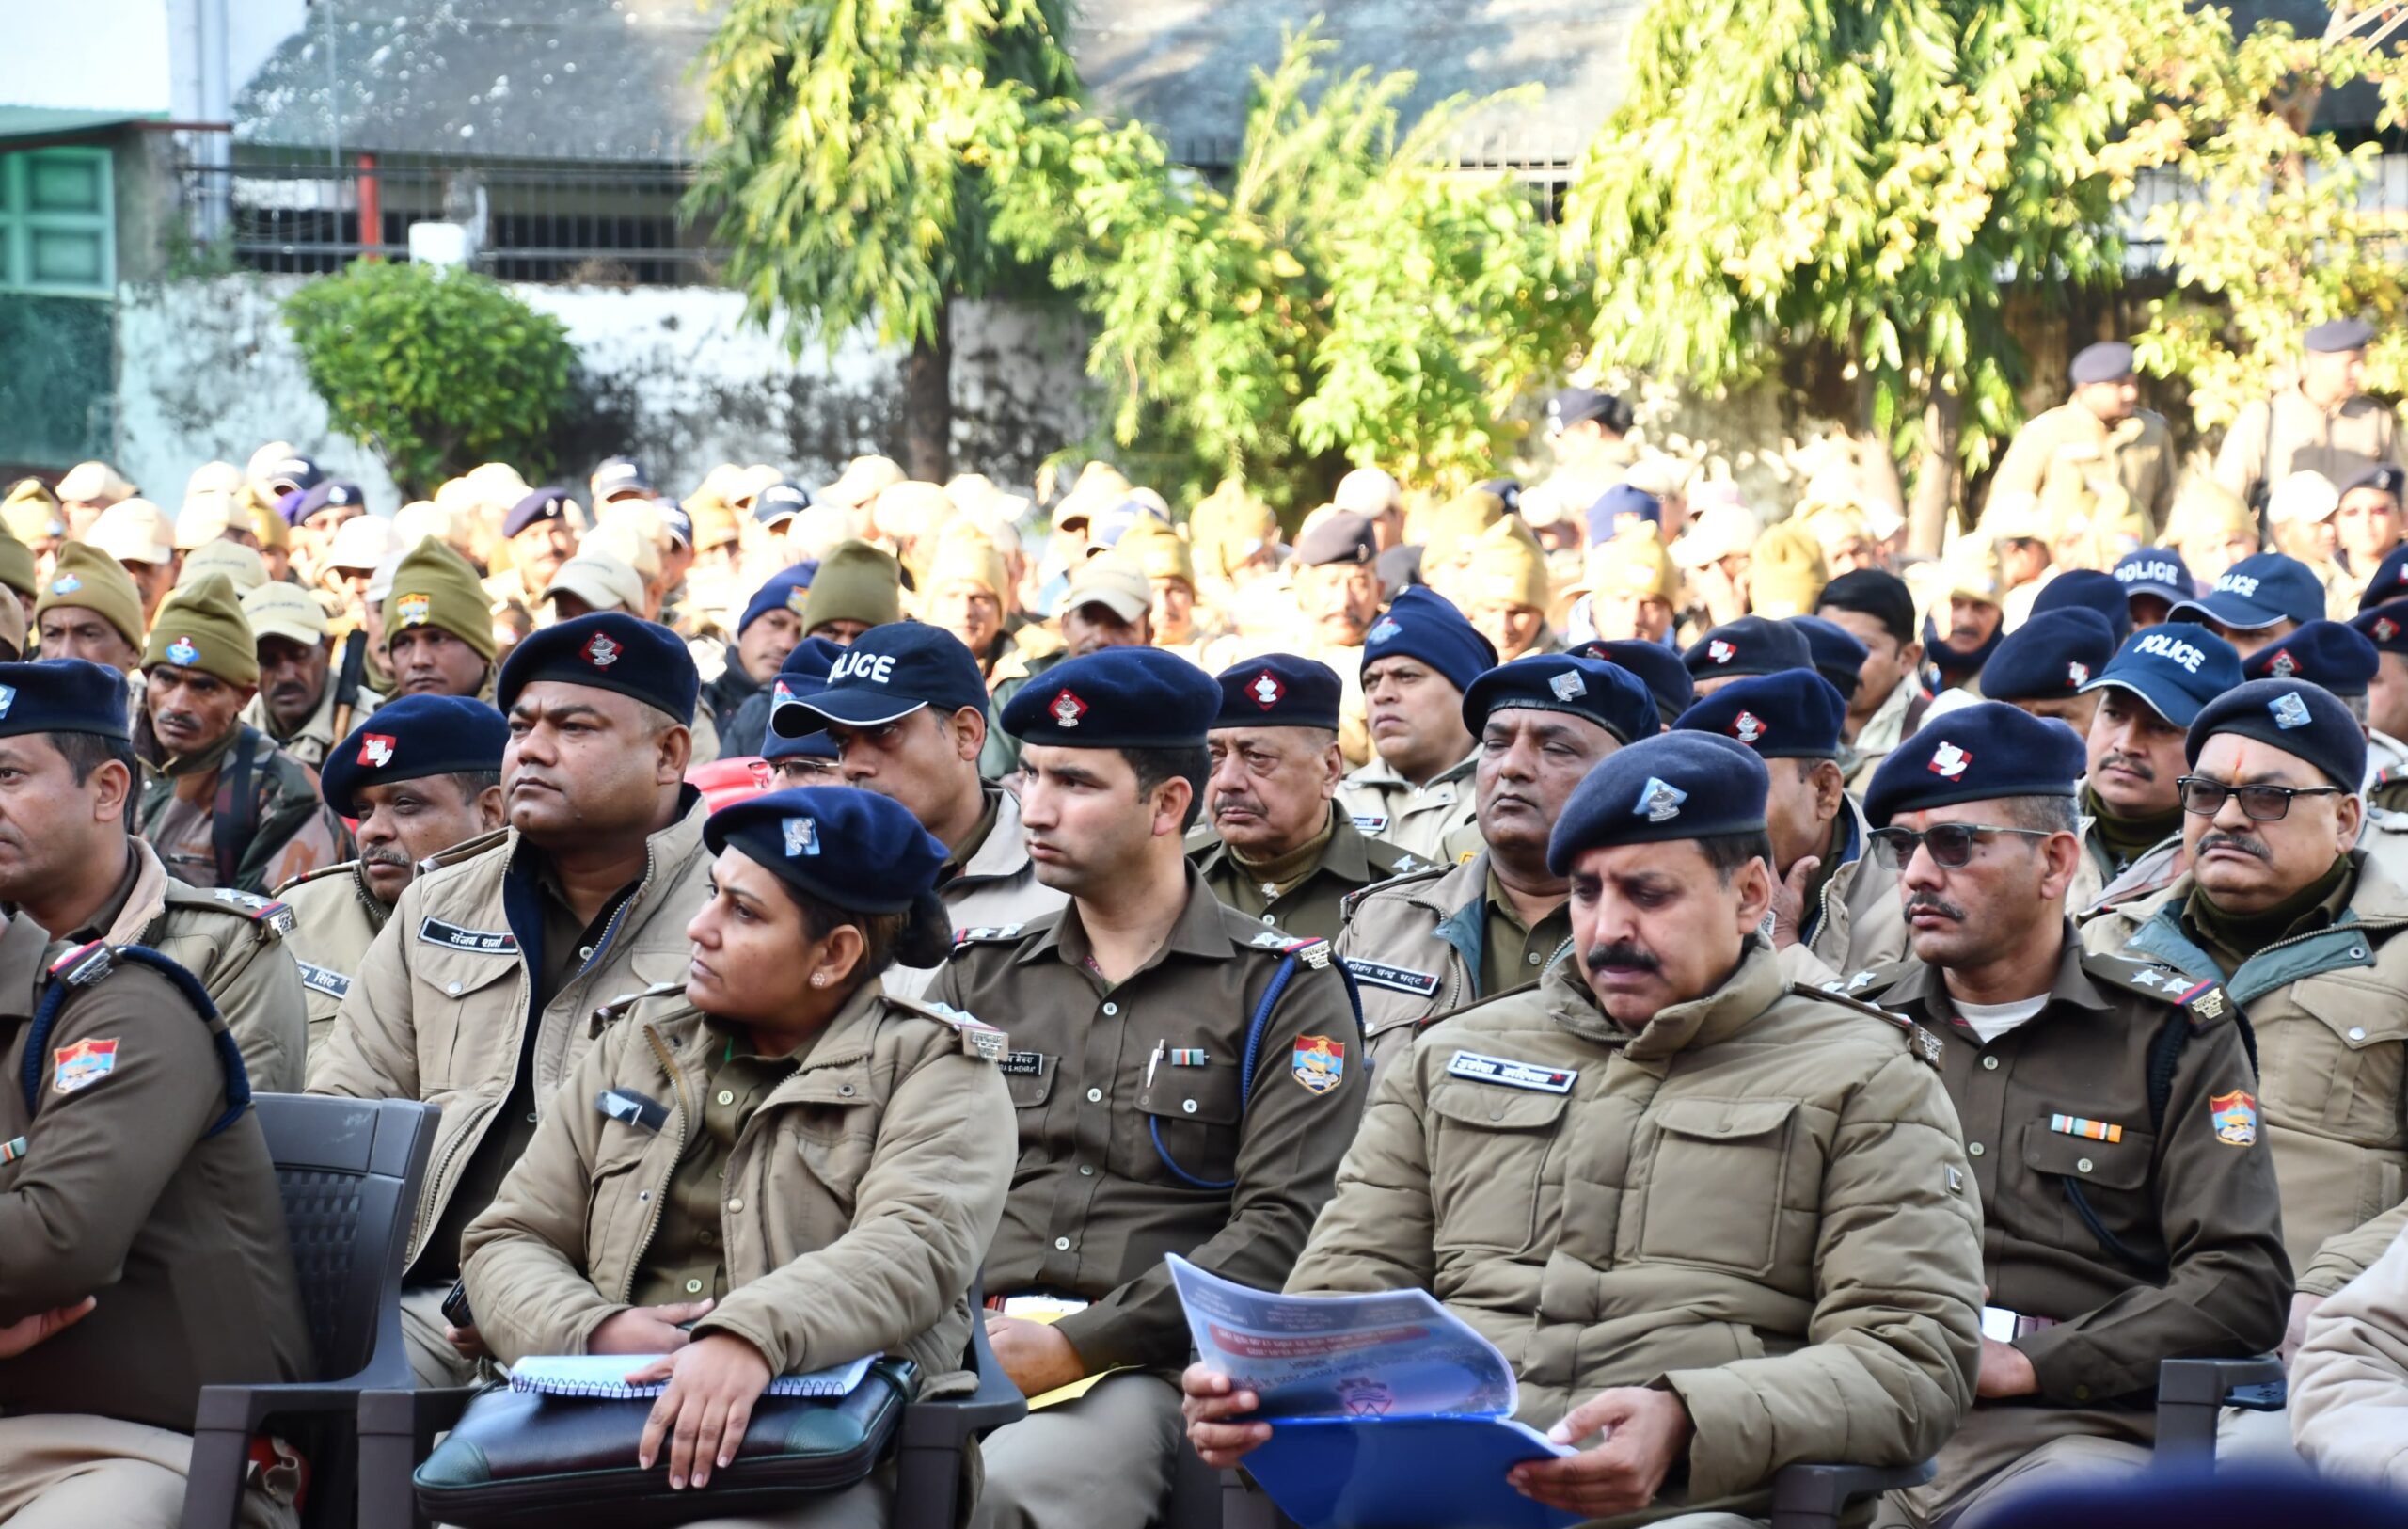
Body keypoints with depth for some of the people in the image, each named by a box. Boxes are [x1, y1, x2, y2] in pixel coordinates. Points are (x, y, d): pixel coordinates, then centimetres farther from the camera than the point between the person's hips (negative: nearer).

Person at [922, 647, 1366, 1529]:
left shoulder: (1282, 993, 5)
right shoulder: (979, 977, 19)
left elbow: (1282, 1227, -6)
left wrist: (1075, 1347, -15)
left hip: (1144, 1367, -3)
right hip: (963, 1357, 4)